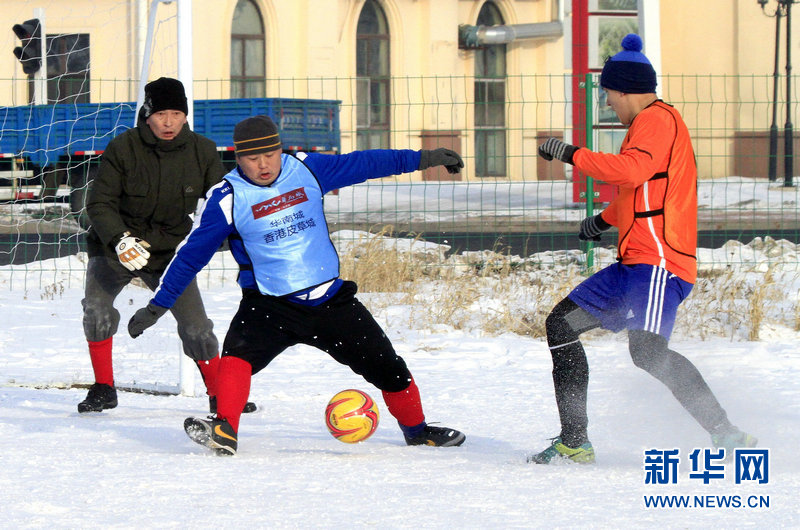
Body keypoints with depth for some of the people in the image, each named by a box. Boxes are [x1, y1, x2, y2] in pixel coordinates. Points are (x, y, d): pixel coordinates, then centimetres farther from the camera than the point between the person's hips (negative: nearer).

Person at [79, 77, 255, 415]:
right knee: (96, 304, -24)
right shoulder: (123, 149, -16)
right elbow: (99, 203, -16)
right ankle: (103, 389, -7)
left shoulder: (202, 152, -7)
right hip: (115, 246, -2)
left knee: (195, 326, -7)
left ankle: (219, 394, 15)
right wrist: (120, 240, -31)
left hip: (170, 250, 2)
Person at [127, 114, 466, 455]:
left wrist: (422, 159, 13)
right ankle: (224, 431, -37)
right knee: (238, 353, -32)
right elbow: (192, 252, -5)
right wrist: (157, 306, -5)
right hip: (269, 305, -3)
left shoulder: (306, 169, -2)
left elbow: (361, 164, 10)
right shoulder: (228, 196, -10)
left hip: (331, 299, 3)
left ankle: (416, 429, 31)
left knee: (385, 364, 8)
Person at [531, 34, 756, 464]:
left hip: (659, 262, -11)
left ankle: (727, 436, -24)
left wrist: (572, 154, -16)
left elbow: (632, 171, -25)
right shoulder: (651, 124, 24)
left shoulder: (657, 119, -8)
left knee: (647, 352, -27)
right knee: (562, 324, 11)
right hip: (634, 265, 11)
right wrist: (604, 219, 51)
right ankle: (573, 443, 10)